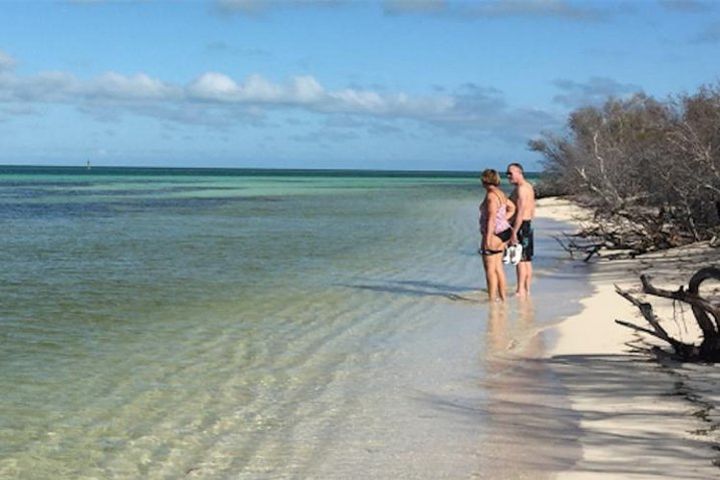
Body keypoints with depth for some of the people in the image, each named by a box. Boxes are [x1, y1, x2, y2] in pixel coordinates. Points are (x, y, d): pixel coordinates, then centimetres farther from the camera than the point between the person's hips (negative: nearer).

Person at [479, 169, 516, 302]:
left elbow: (491, 218, -22)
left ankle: (492, 298, -3)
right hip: (503, 232, 10)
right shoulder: (500, 193, 13)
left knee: (490, 268, -4)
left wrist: (487, 238, -22)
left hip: (494, 233, -10)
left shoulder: (491, 196, -17)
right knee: (497, 267, 15)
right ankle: (502, 297, 20)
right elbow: (512, 208, 28)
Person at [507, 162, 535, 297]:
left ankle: (520, 290, -8)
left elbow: (520, 212, -23)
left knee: (520, 259, -8)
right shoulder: (529, 187, 15)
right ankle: (527, 289, 17)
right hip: (528, 225, 10)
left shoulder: (520, 189, -16)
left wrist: (514, 232, -24)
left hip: (519, 226, -10)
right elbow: (532, 210, 19)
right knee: (527, 260, 12)